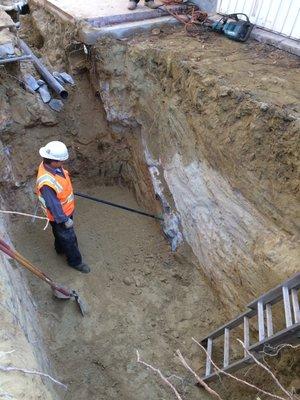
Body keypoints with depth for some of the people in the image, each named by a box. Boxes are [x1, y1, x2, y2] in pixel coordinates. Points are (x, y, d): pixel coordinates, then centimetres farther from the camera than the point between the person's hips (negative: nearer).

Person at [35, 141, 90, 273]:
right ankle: (75, 261, 37)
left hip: (66, 210, 8)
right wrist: (65, 219, -17)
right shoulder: (47, 182, -42)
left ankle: (60, 249, 59)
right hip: (59, 215, -8)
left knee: (60, 233, 32)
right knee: (69, 238, 14)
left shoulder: (50, 164, -14)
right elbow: (53, 205, -30)